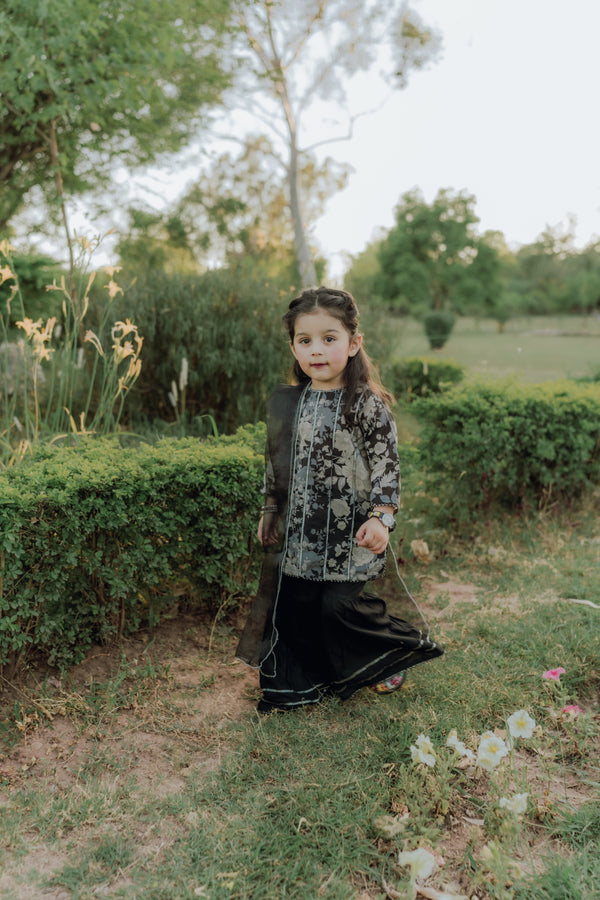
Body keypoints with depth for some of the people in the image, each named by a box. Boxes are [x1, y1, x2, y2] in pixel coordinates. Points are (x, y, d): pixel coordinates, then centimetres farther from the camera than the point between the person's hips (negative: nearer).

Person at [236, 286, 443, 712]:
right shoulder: (287, 402, 5)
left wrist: (381, 517, -18)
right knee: (295, 605, 9)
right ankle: (298, 681, 29)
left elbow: (387, 464, -10)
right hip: (298, 531, 5)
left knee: (340, 605, -6)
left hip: (349, 533, -5)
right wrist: (269, 509, 18)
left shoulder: (369, 405, -11)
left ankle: (404, 646, 22)